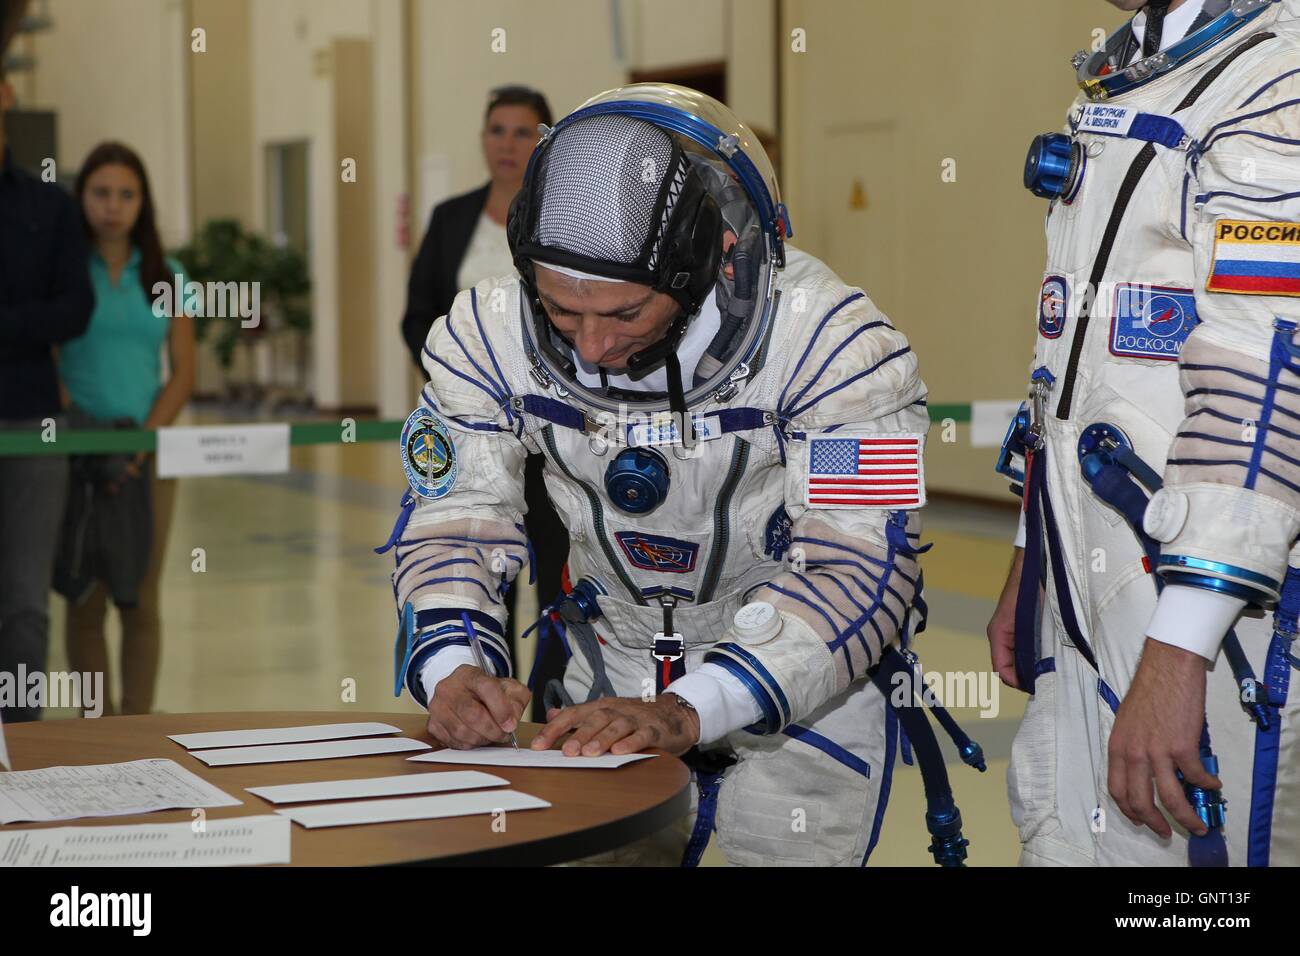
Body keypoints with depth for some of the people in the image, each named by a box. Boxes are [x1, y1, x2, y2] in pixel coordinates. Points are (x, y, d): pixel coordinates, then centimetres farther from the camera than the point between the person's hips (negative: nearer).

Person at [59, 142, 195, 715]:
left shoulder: (165, 277, 8)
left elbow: (182, 372, 5)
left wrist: (145, 437, -9)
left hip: (148, 453, 2)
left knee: (140, 602, 2)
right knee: (86, 600, 0)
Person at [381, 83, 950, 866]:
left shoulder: (831, 341, -28)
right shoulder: (490, 333, -16)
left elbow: (857, 567, -30)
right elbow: (454, 520, -10)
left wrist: (689, 712, -41)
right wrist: (453, 668, -30)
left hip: (807, 684, -3)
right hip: (613, 676, 3)